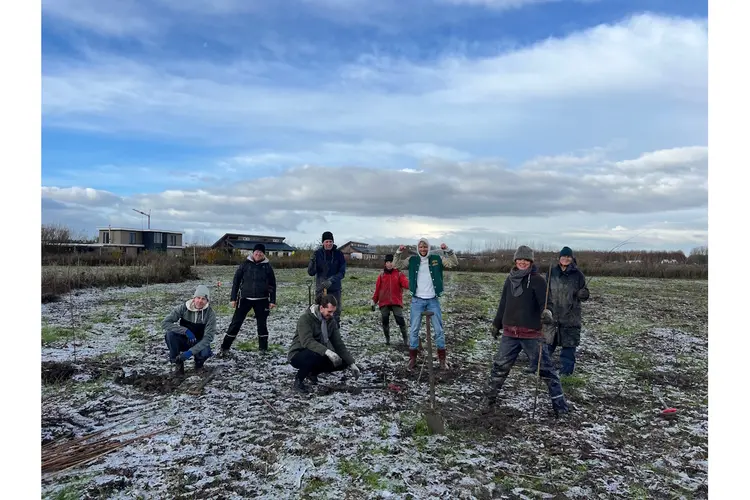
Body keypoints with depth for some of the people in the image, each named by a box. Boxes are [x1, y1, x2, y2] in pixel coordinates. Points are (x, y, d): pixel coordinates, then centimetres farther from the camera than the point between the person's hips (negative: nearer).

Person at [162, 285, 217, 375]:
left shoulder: (210, 314, -18)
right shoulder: (183, 308, -15)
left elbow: (208, 337, -23)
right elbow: (165, 323, -20)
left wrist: (191, 351, -35)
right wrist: (185, 331, -33)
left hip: (199, 343, -1)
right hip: (183, 341, 1)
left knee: (205, 351, -35)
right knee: (169, 333, -29)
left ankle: (199, 362, 4)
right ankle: (178, 362, -8)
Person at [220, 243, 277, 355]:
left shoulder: (267, 266, 0)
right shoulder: (245, 264, -2)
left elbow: (272, 284, 4)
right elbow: (236, 280, 1)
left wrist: (272, 300, -1)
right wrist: (233, 298, -3)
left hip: (261, 300, 1)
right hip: (245, 298, -1)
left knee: (262, 324, 8)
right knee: (236, 322, -1)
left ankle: (263, 348, 21)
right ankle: (225, 347, 7)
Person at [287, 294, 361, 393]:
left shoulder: (331, 320, 0)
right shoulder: (305, 318, -20)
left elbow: (338, 344, 1)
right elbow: (307, 341, -35)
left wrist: (351, 363, -7)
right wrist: (327, 351, -47)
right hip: (298, 355, -7)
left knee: (343, 362, -10)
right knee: (316, 354, -38)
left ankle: (312, 372, 12)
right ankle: (298, 380, -11)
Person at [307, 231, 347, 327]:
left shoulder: (339, 254, -1)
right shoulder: (317, 253, -1)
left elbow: (342, 272, -6)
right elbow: (311, 272, -4)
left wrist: (331, 281, -21)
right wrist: (312, 261, -23)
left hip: (335, 289, 0)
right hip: (320, 288, 0)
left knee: (336, 313, 5)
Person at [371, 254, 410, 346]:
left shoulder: (399, 274, 4)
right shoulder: (381, 276, 8)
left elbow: (406, 283, -12)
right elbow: (377, 289, 11)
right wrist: (374, 302, 12)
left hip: (396, 302, -2)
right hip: (384, 303, 2)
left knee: (400, 320, -8)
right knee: (385, 321, 6)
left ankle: (405, 339, 6)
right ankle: (387, 338, 23)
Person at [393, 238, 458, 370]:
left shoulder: (437, 258, 1)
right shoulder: (412, 259, 2)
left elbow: (454, 263, -2)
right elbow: (396, 265, 2)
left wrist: (447, 250, -17)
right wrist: (399, 253, -15)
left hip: (433, 300, 0)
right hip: (417, 300, 0)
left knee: (439, 330, 7)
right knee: (414, 329, 5)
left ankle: (442, 359, 19)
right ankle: (412, 358, 16)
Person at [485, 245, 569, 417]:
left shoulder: (538, 280, -6)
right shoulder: (510, 279, 9)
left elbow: (546, 301, -16)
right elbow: (503, 304, 17)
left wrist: (547, 312, -39)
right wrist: (496, 324, 23)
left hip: (531, 334, -4)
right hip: (510, 333, 4)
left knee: (545, 368, -1)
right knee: (500, 366, 10)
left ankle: (560, 404, 11)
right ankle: (490, 397, 27)